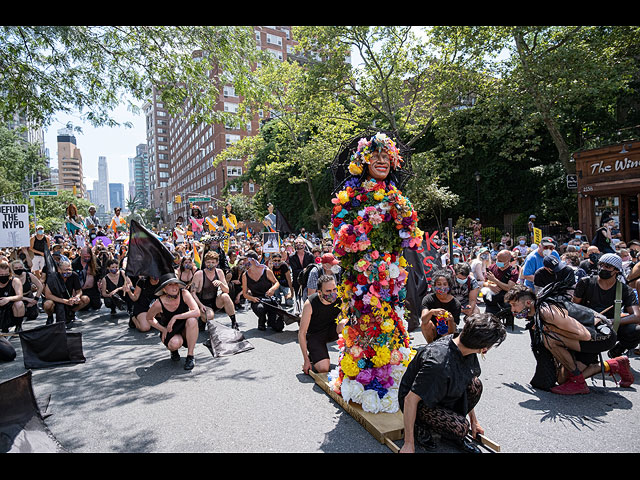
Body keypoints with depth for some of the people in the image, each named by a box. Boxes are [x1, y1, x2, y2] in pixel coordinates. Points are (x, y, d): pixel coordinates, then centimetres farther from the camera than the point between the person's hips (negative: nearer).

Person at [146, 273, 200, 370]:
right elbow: (149, 318, 1)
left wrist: (176, 317, -32)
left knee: (192, 320, -33)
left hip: (185, 329, 1)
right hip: (169, 331, 0)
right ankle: (173, 350, 8)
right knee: (175, 343, -34)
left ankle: (190, 356, -18)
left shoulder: (184, 294, -21)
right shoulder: (159, 304, -19)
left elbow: (197, 312, -31)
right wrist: (163, 329, -9)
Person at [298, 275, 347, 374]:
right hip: (314, 335, -3)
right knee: (323, 368, -23)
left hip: (331, 331, 3)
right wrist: (306, 360, -17)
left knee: (344, 323, -30)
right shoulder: (310, 304, -25)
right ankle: (313, 354, 10)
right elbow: (301, 333, -18)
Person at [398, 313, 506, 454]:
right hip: (419, 401, -8)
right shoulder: (439, 362, -38)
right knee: (461, 428, -26)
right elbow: (410, 399, -33)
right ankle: (421, 426, 0)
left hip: (443, 394, 8)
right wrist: (409, 444, -26)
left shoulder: (466, 350, -12)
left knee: (475, 385, -14)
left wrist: (473, 421, 16)